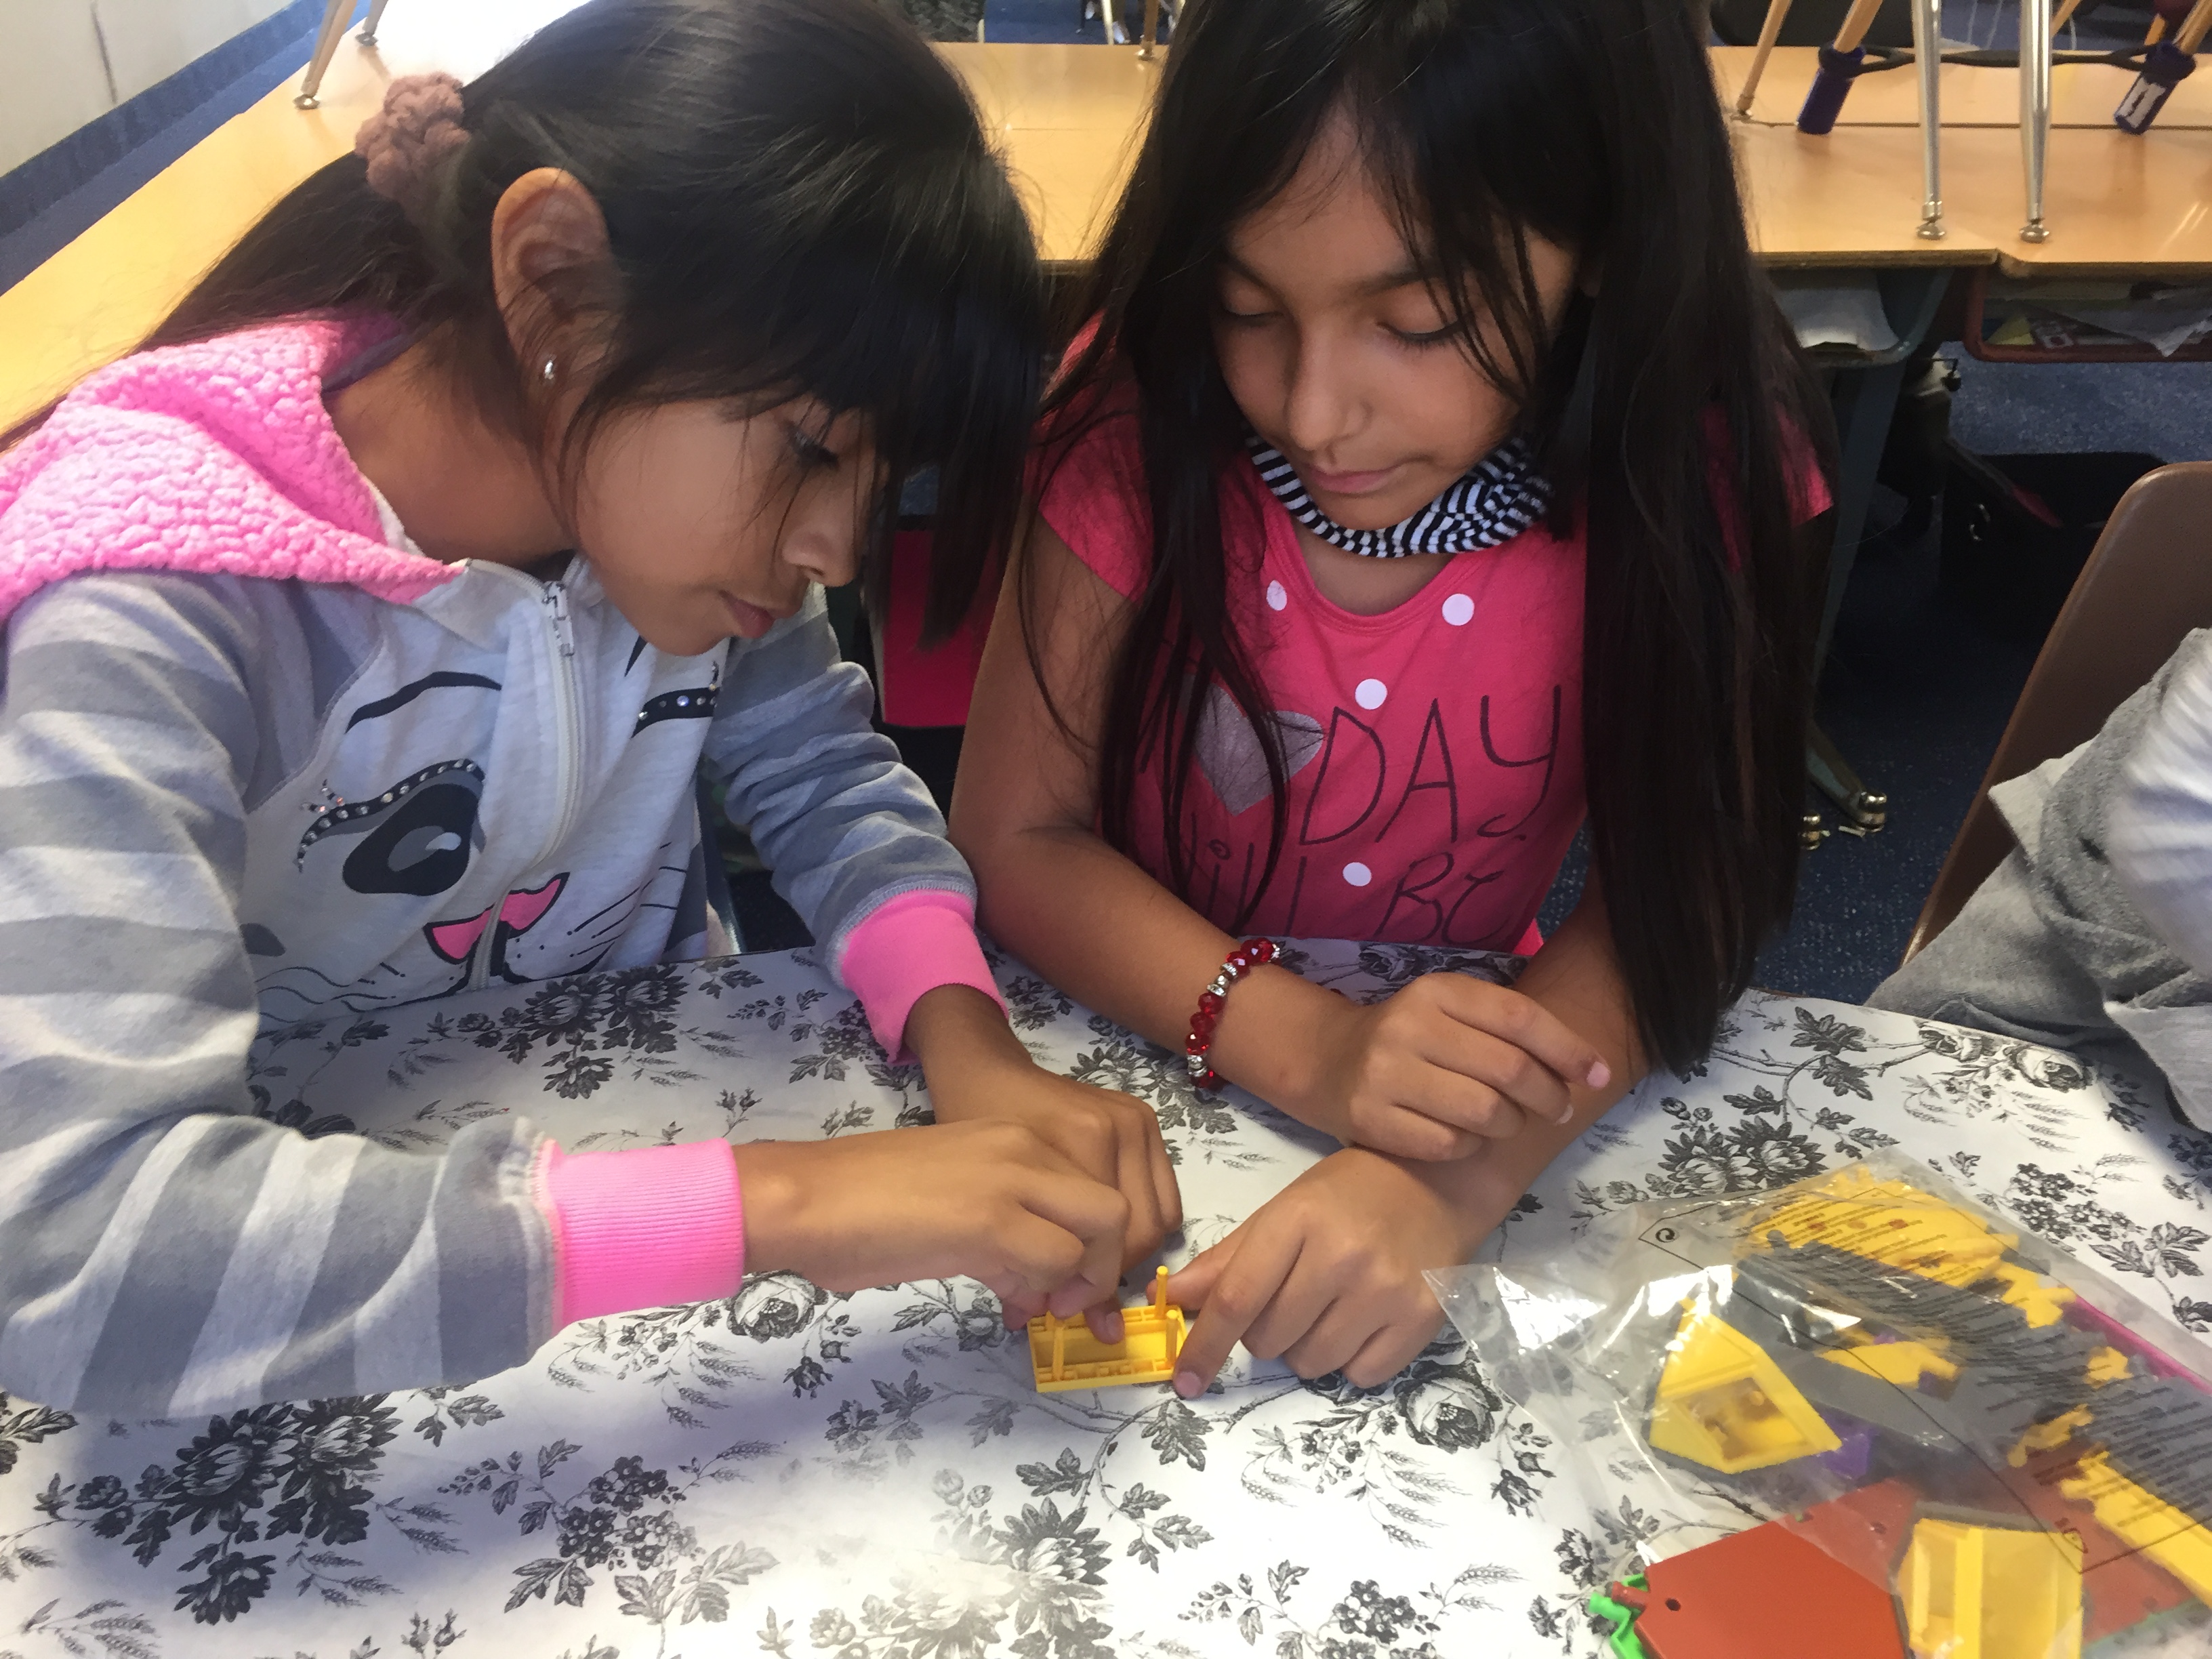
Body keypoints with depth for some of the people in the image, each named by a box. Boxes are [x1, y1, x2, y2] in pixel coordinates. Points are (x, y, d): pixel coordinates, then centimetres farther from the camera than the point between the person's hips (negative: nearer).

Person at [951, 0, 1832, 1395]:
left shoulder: (1698, 451, -18)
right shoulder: (1149, 412, -19)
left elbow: (1685, 884, -17)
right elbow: (1015, 835, -15)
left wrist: (1449, 1182, -34)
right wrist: (1303, 1043, -30)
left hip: (1465, 1062, 0)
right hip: (1144, 1066, 0)